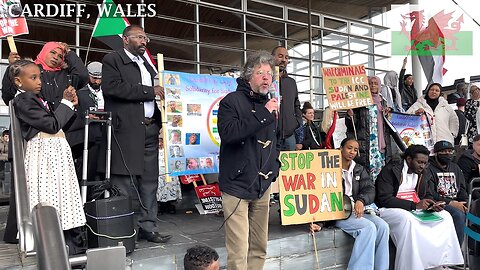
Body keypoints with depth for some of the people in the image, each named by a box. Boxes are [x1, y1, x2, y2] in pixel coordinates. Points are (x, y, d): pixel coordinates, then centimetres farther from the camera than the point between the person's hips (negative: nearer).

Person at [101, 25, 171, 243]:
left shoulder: (147, 65, 23)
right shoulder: (112, 60, 2)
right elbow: (112, 87, -15)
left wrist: (160, 124, 10)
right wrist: (149, 91, -13)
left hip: (150, 129, 7)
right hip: (126, 130, -7)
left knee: (149, 182, 9)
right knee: (126, 185, -2)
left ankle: (148, 227, 18)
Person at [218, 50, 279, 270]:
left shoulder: (269, 104, 14)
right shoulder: (232, 101, -6)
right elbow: (227, 133, -25)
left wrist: (274, 168, 15)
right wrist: (263, 114, -23)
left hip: (262, 186, 6)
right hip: (237, 186, -6)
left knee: (259, 248, 12)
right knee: (238, 252, -6)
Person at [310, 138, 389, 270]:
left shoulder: (359, 169, 18)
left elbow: (370, 189, 3)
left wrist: (361, 200, -22)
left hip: (357, 210, 6)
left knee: (383, 226, -20)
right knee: (369, 228, -28)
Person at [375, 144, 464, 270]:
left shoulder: (421, 173, 10)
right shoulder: (390, 170, -15)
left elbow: (427, 195, 19)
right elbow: (385, 199, -22)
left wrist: (432, 205, -6)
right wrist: (414, 205, -27)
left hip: (414, 209, 8)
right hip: (390, 210, -8)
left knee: (445, 216, -5)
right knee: (408, 219, -37)